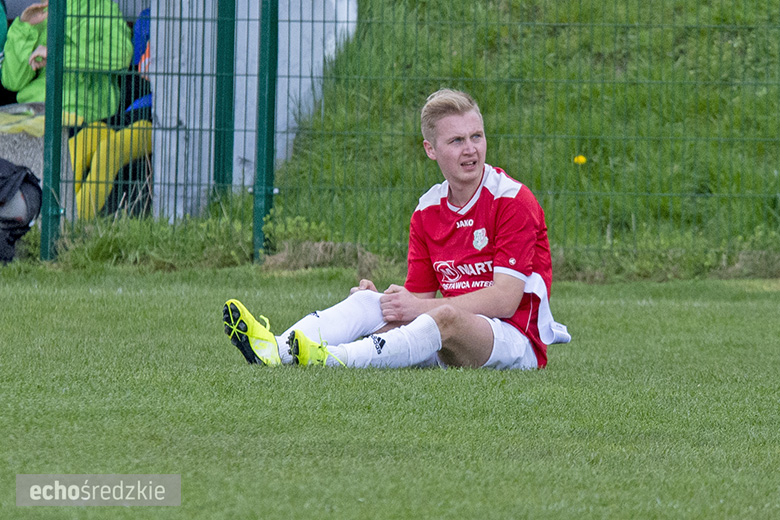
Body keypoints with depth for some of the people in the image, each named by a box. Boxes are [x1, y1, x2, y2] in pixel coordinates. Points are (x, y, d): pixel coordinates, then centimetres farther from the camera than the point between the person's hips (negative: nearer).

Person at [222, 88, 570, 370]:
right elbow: (419, 294, 10)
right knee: (369, 301, -14)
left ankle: (332, 360, -55)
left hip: (519, 341, -6)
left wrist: (423, 307, -18)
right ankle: (277, 350, -39)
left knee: (445, 318, -36)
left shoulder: (514, 201, -10)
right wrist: (380, 300, -13)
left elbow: (505, 298, -17)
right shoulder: (427, 211, 10)